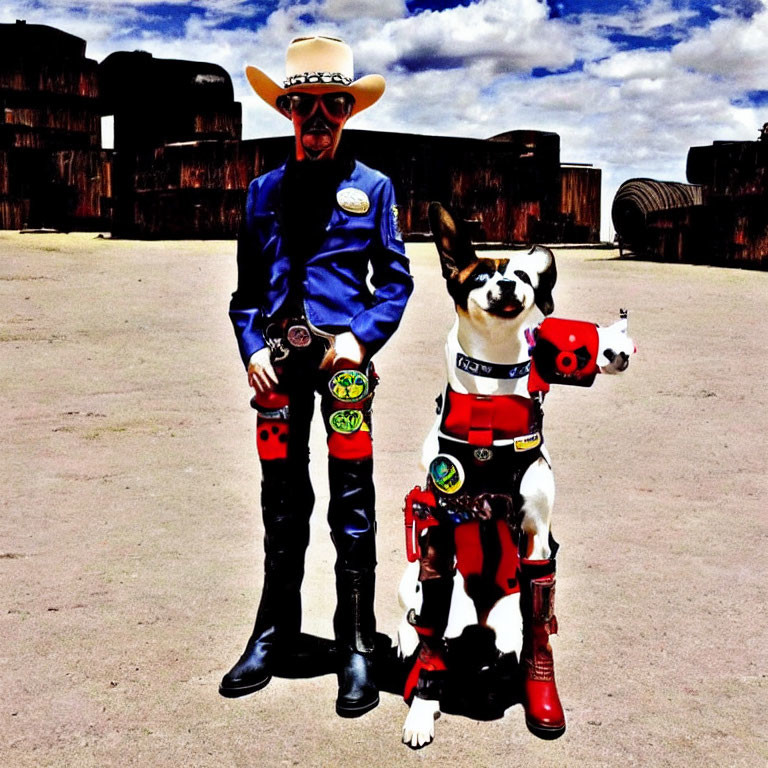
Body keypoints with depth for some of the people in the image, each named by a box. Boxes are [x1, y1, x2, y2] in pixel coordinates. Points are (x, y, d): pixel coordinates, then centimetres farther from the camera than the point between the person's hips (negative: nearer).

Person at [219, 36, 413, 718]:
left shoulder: (371, 187, 6)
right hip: (279, 361, 3)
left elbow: (396, 280, 5)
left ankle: (357, 648, 12)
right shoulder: (265, 191, 12)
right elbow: (247, 286, 14)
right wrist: (251, 348, -1)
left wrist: (362, 336, -10)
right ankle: (275, 635, 26)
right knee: (282, 503, 11)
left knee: (352, 507, 0)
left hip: (343, 356, -3)